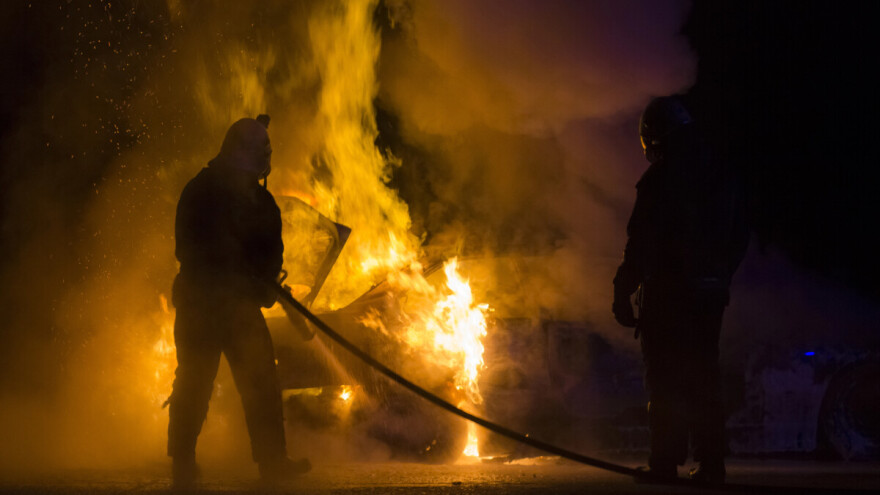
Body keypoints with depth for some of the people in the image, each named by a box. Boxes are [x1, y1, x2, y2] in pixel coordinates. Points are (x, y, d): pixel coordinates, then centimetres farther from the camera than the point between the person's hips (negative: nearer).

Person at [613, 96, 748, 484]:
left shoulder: (659, 178, -10)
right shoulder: (722, 177, 12)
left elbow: (640, 242, -13)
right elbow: (740, 238, 17)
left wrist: (623, 292, -8)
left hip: (667, 292, -6)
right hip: (710, 294, 6)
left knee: (665, 379, -1)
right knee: (703, 378, 9)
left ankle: (665, 461, -2)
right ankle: (710, 463, 8)